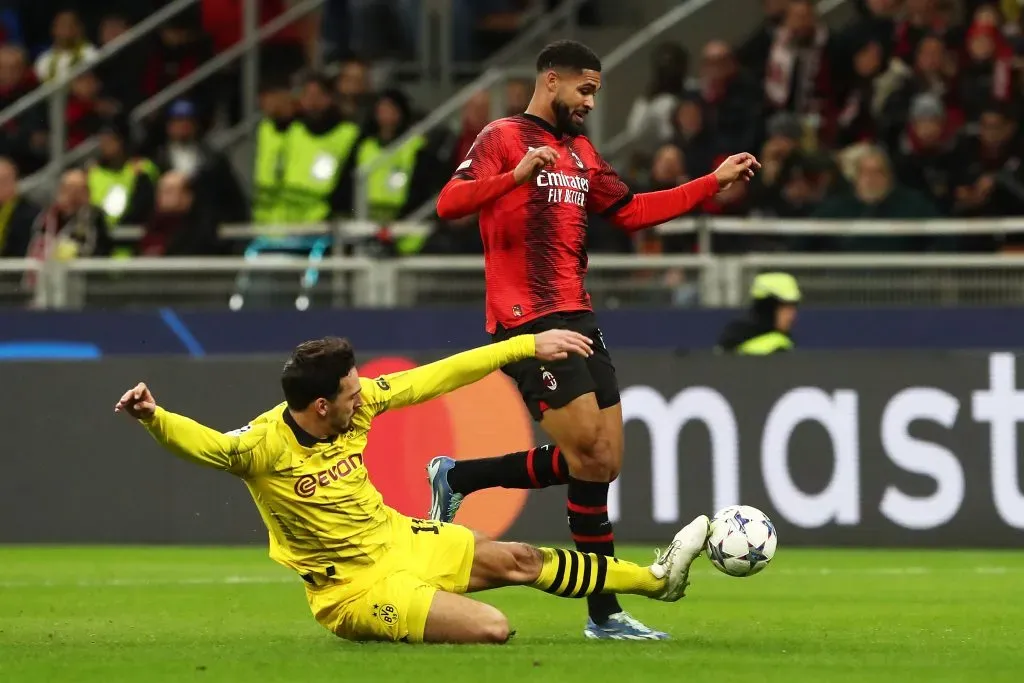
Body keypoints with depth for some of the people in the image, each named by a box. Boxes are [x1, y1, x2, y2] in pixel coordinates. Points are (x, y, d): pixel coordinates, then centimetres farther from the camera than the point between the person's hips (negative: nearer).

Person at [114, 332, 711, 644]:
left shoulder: (358, 403, -9)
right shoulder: (267, 445, -28)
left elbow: (434, 380, -2)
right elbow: (209, 445, -46)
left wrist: (528, 346, 0)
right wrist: (154, 418, -67)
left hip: (398, 539, 7)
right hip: (356, 584, -7)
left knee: (519, 559, 14)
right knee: (493, 628, -18)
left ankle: (656, 580, 31)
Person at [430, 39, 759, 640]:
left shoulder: (580, 153, 20)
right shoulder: (503, 138, -5)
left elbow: (632, 211, 28)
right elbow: (450, 203, -18)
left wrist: (714, 184, 22)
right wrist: (516, 176, -34)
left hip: (576, 318, 8)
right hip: (526, 320, -8)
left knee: (602, 463, 3)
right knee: (590, 455, -17)